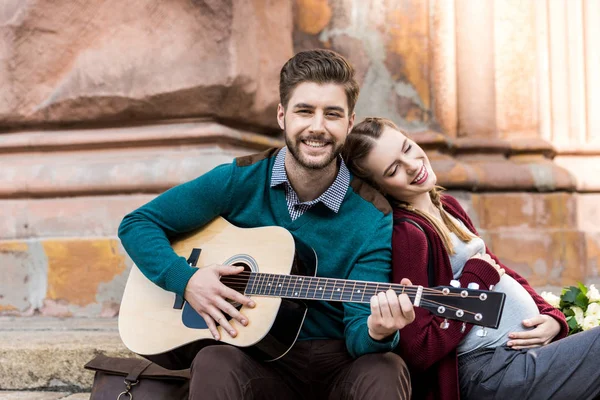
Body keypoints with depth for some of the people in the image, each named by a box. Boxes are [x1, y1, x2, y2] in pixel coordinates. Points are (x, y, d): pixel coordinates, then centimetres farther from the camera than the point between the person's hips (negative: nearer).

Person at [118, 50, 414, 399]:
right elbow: (138, 223, 3)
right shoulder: (239, 181, -3)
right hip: (261, 361, 0)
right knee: (214, 363, -35)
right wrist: (186, 280, -14)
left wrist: (377, 333, -35)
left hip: (338, 364, 1)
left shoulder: (372, 217, -7)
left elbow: (358, 331, -11)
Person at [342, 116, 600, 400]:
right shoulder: (408, 233, -17)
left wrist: (551, 316, 1)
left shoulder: (447, 206, 11)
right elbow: (417, 352, -21)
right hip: (492, 370, -9)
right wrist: (477, 277, -15)